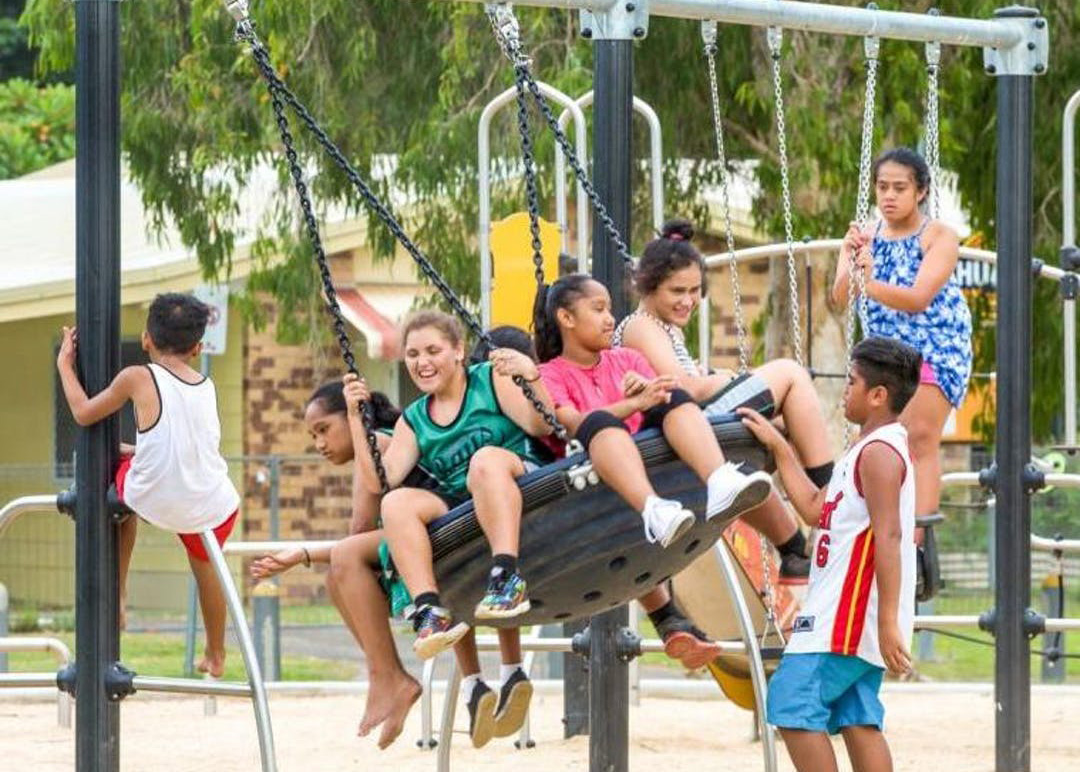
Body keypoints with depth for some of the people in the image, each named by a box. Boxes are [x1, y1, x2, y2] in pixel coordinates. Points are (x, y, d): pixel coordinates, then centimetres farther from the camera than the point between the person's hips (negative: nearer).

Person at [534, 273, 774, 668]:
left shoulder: (627, 359, 28)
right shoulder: (550, 376, 11)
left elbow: (665, 404, 15)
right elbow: (570, 422, -9)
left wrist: (651, 392, -8)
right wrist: (633, 404, -23)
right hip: (592, 473, -4)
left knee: (675, 399, -21)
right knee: (600, 422, -36)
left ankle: (720, 482, -52)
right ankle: (654, 510, -65)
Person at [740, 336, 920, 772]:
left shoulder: (878, 452, -15)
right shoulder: (873, 449, 19)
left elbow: (888, 536, -22)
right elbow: (817, 509, 25)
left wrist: (888, 622, -27)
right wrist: (778, 448, 27)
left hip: (851, 613, -10)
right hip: (841, 611, 10)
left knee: (792, 702, -10)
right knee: (856, 718, 7)